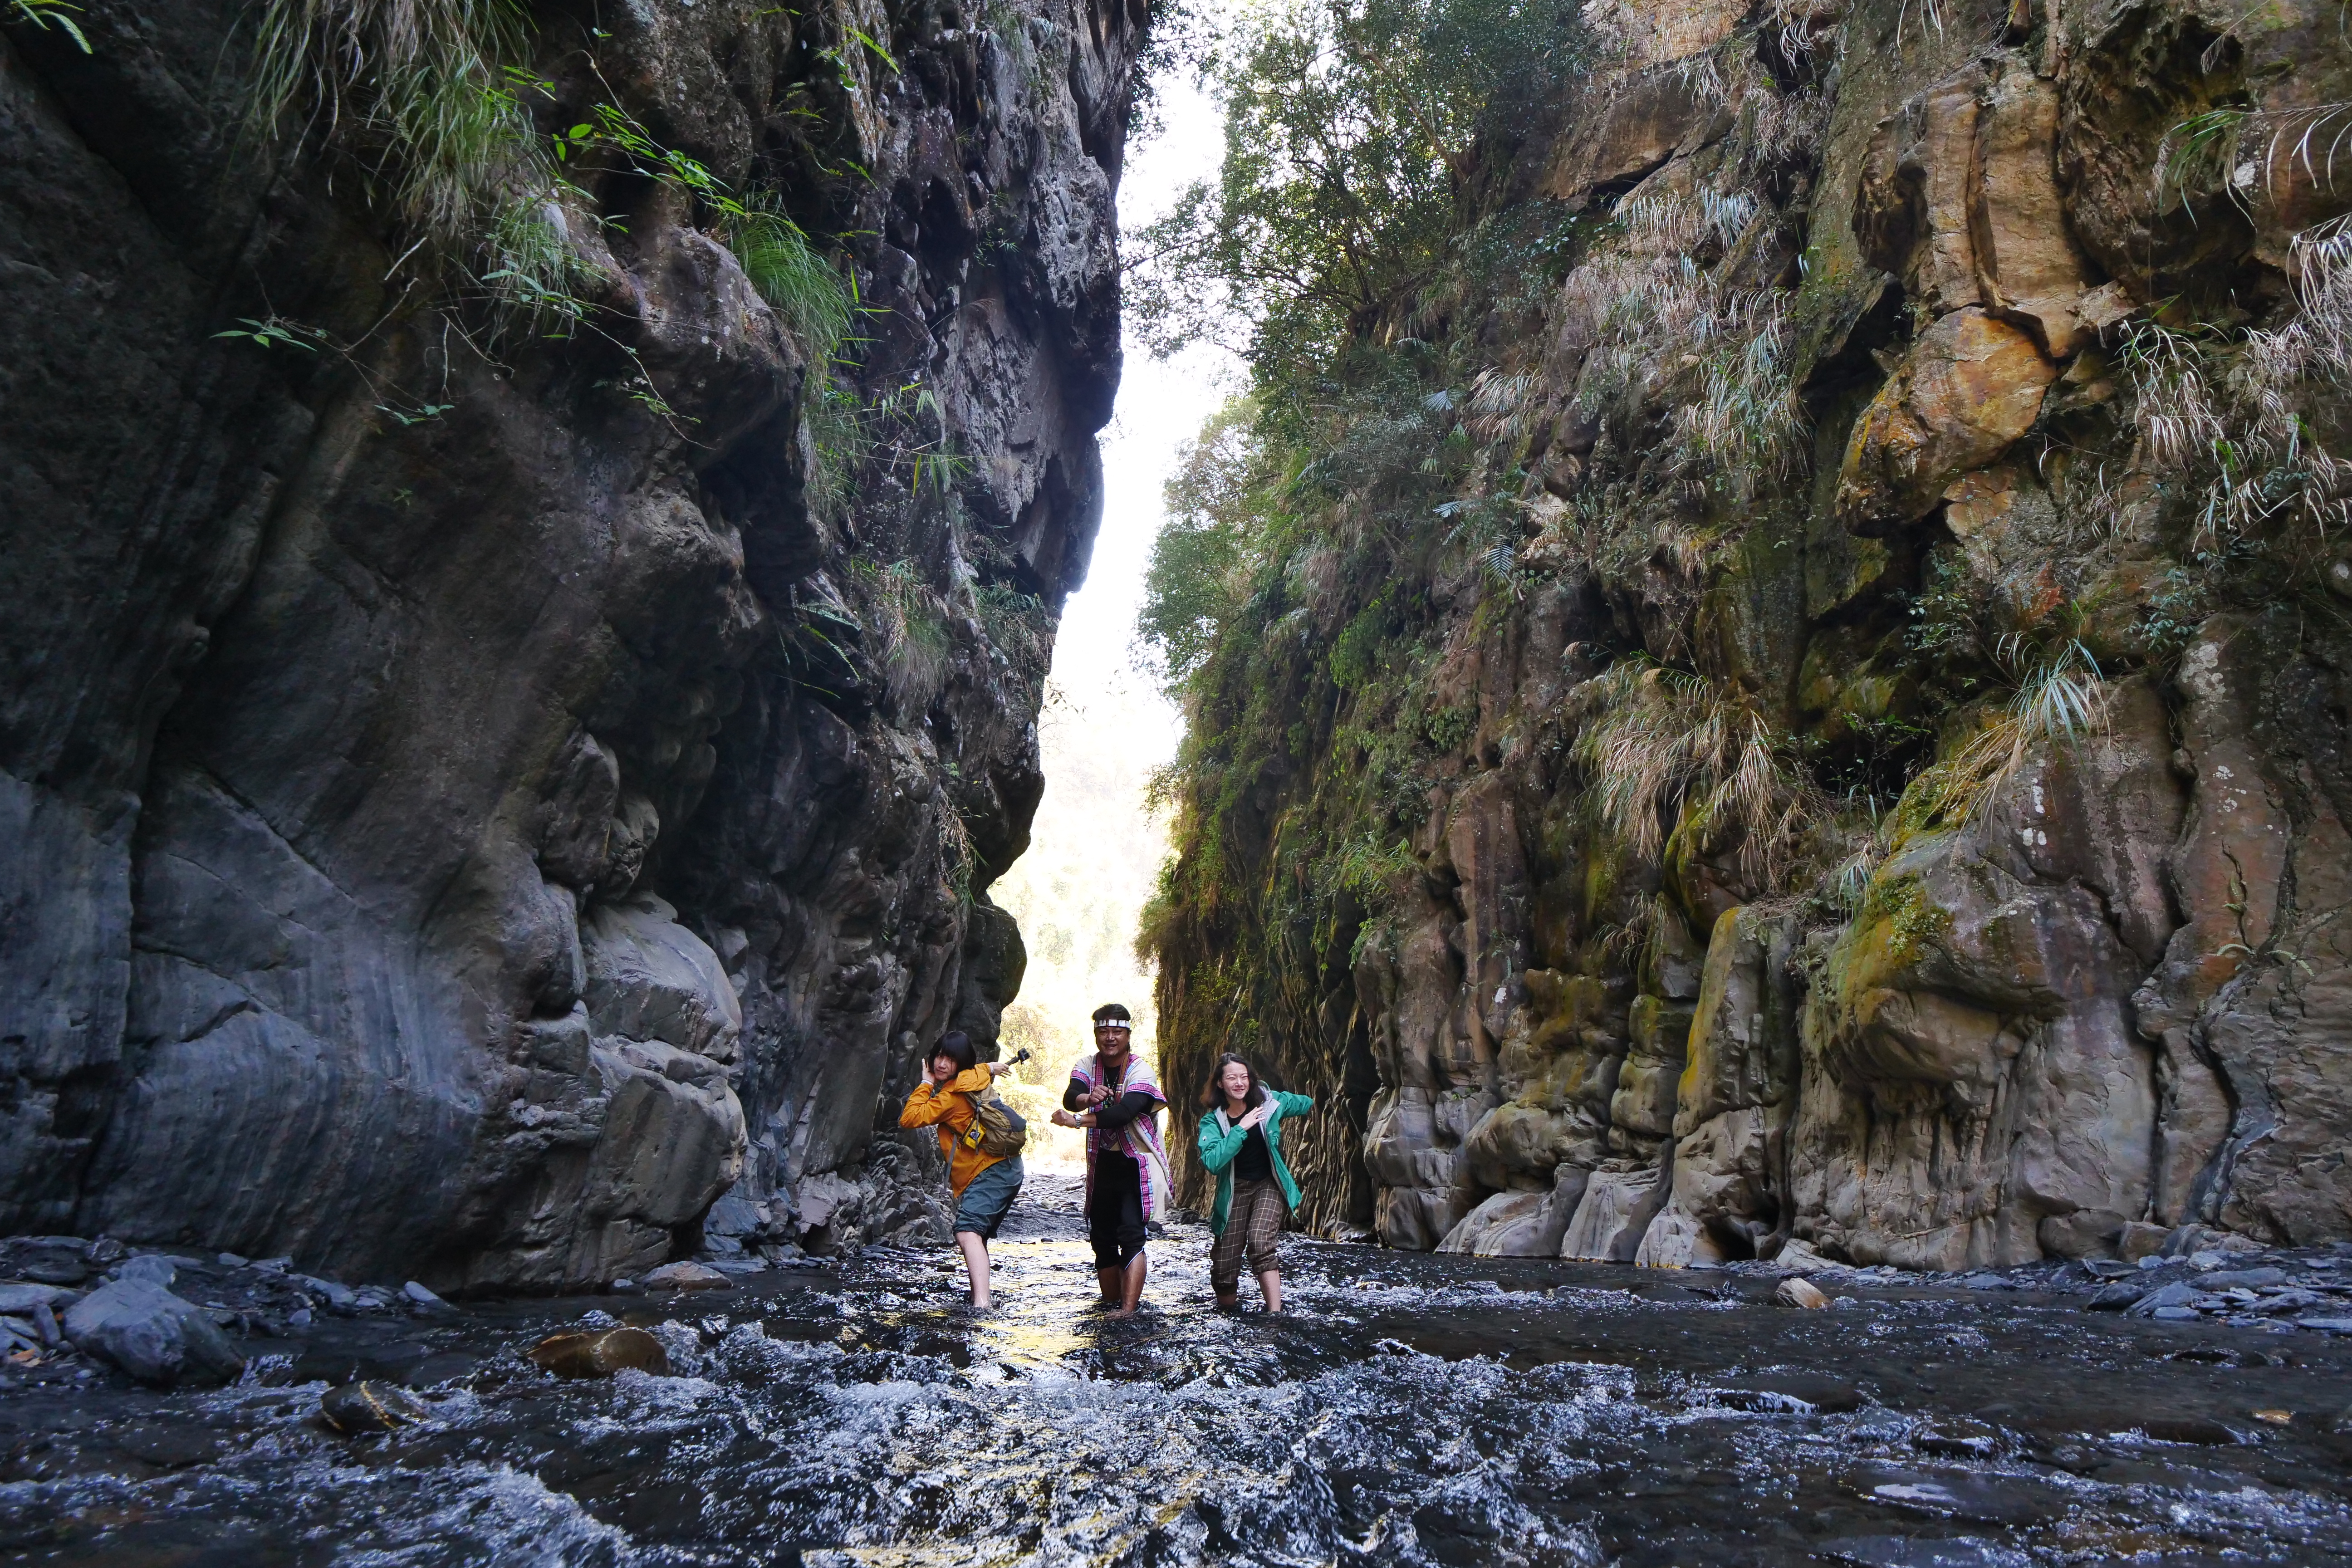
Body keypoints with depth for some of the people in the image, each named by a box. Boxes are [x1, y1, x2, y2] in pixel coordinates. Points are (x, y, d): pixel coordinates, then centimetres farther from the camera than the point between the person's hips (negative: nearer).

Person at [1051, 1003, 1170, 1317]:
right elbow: (1069, 1098, -18)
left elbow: (1125, 1112, -30)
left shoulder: (1140, 1072, -14)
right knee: (1102, 1238, 11)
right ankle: (1111, 1304, 23)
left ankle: (1129, 1309, -20)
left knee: (1131, 1234, -17)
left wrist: (1078, 1120, -35)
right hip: (1102, 1164, 5)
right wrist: (1088, 1098, -42)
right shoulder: (1087, 1066, 1)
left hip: (1136, 1164, -5)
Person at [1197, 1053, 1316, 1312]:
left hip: (1269, 1186, 0)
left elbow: (1299, 1102, 17)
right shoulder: (1213, 1121, -9)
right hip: (1235, 1191, 1)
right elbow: (1212, 1162, -26)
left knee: (1261, 1242, -28)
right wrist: (1241, 1129, -27)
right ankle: (1228, 1307, 30)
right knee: (1224, 1264, -4)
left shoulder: (1269, 1102, -6)